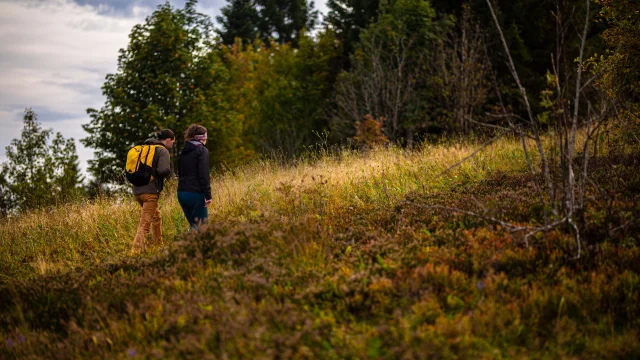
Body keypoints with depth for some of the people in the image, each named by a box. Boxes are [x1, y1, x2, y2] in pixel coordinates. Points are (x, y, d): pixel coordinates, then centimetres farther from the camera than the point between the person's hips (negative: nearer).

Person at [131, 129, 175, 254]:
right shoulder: (163, 151, -6)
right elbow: (163, 171, -21)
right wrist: (169, 169, 1)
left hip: (137, 190, 8)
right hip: (150, 191, -8)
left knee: (156, 216, 26)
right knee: (144, 224, -8)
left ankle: (158, 244, 33)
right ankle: (136, 252, -14)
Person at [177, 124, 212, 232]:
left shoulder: (183, 152, 17)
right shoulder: (202, 150, -6)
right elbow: (204, 175, -13)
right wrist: (208, 195, -13)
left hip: (181, 193, 7)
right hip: (196, 193, -7)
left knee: (193, 225, 15)